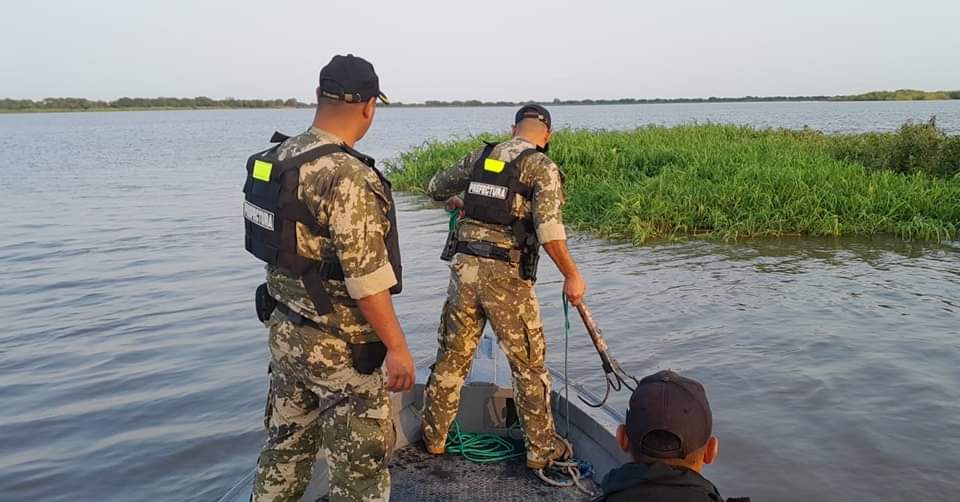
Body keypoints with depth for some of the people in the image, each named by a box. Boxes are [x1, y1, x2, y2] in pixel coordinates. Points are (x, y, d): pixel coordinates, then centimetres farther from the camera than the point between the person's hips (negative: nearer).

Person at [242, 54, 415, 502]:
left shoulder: (276, 158, 2)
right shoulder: (347, 176, -24)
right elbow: (366, 277, -25)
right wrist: (397, 346, -16)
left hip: (284, 330, 8)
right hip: (339, 345, -8)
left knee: (286, 445, 22)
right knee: (360, 461, 7)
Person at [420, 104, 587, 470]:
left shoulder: (480, 157, 11)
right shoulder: (543, 167, -5)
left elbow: (435, 188, 24)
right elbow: (549, 230, -17)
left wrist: (458, 201, 45)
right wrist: (572, 276, -7)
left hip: (464, 266, 5)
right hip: (506, 276, -5)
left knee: (452, 356, 17)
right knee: (529, 364, 10)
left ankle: (433, 437, 30)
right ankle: (541, 448, 21)